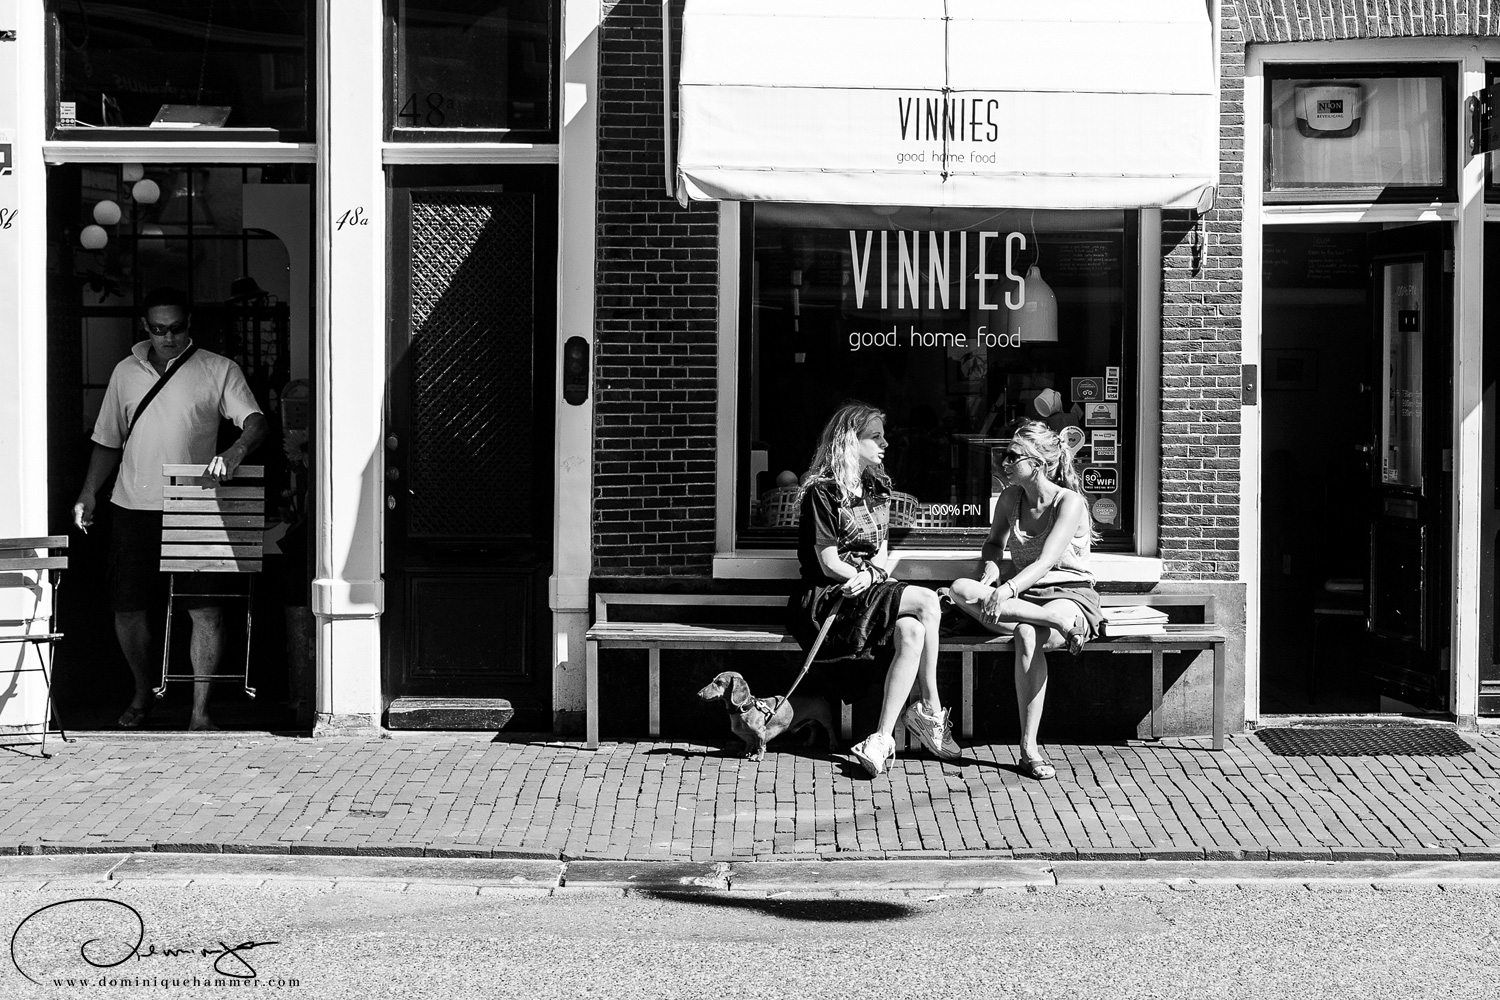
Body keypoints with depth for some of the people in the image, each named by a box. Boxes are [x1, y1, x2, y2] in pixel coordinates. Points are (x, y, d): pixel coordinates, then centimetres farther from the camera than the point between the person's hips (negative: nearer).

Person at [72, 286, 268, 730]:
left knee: (206, 609, -7)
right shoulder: (126, 373, 12)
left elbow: (255, 420, -9)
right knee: (128, 609, 5)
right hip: (133, 507, 3)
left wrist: (236, 450, -31)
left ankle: (201, 709, 1)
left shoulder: (218, 370, 2)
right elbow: (108, 441, 18)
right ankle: (142, 693, 27)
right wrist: (88, 494, 6)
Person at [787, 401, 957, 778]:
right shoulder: (823, 491, -7)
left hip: (870, 594, 7)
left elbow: (881, 554, 13)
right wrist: (871, 576, -9)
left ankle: (882, 738, -24)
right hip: (826, 598, -7)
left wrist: (870, 577, -9)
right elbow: (829, 565, -11)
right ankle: (932, 711, -19)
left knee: (911, 633, -27)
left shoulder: (877, 488, 16)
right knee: (926, 601, -26)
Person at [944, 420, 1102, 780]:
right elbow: (994, 542, 23)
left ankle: (1029, 747, -33)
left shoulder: (1069, 502, -12)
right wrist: (989, 569, -1)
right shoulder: (1010, 498, 6)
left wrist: (1007, 591, -37)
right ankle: (1059, 622, -32)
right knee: (960, 591, -24)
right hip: (1024, 594, 6)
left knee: (1028, 636, -40)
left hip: (1070, 594, -5)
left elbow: (1046, 562, -23)